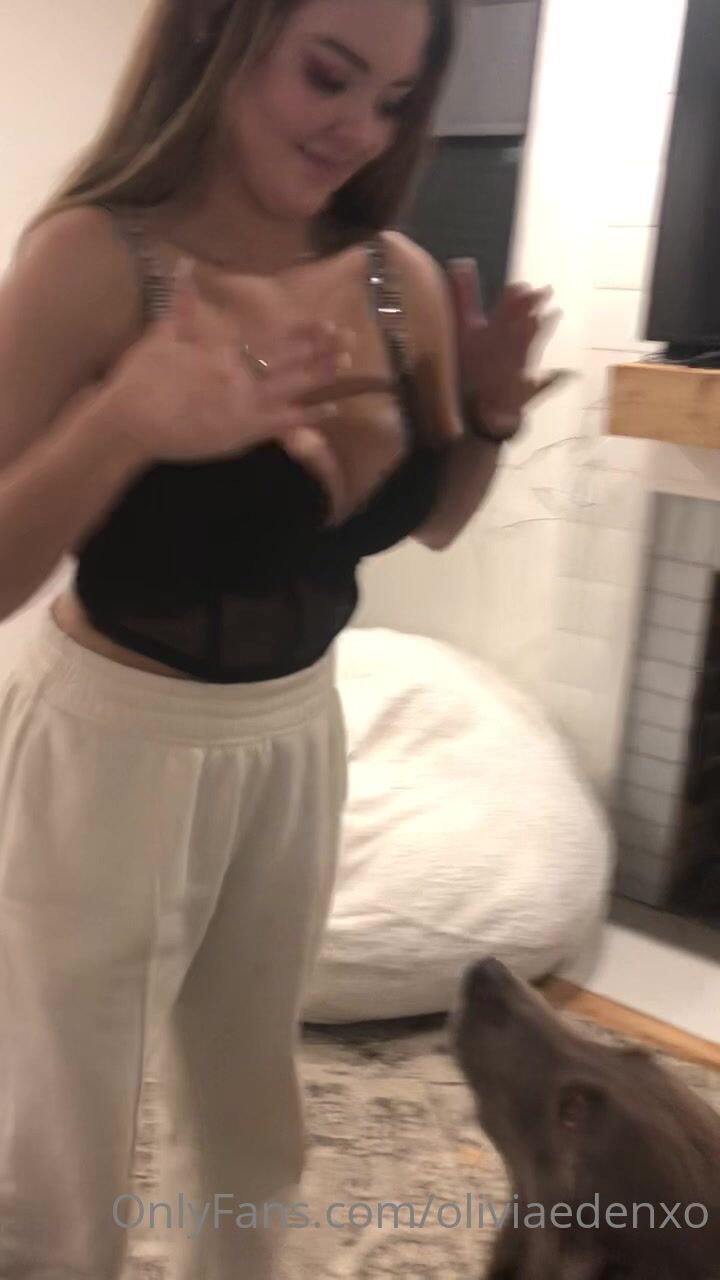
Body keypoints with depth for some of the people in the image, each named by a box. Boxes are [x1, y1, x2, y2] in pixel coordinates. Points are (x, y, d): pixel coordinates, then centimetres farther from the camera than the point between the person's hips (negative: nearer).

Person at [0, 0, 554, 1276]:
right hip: (110, 745, -5)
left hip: (296, 741, 5)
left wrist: (491, 418, -9)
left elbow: (429, 521, 10)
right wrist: (128, 421, -36)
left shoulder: (401, 279, -3)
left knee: (251, 1128, 25)